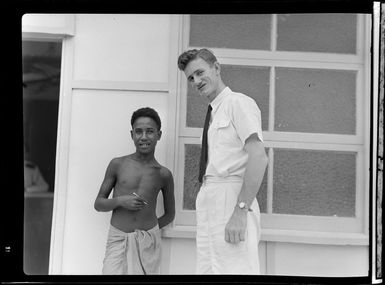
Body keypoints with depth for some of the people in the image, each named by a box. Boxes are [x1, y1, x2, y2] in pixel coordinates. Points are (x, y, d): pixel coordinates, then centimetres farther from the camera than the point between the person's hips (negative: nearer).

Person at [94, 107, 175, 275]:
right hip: (118, 239, -1)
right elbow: (98, 204, 7)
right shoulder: (117, 165, 1)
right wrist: (120, 201, -11)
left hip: (148, 242, 1)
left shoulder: (164, 175, 3)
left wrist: (147, 230, 5)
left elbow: (170, 215, 15)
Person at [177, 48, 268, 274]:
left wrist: (241, 210, -23)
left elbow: (259, 157, -17)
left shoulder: (238, 103, -5)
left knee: (233, 268, -11)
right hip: (209, 200, 9)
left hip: (231, 197, -9)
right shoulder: (214, 113, 21)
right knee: (207, 269, 10)